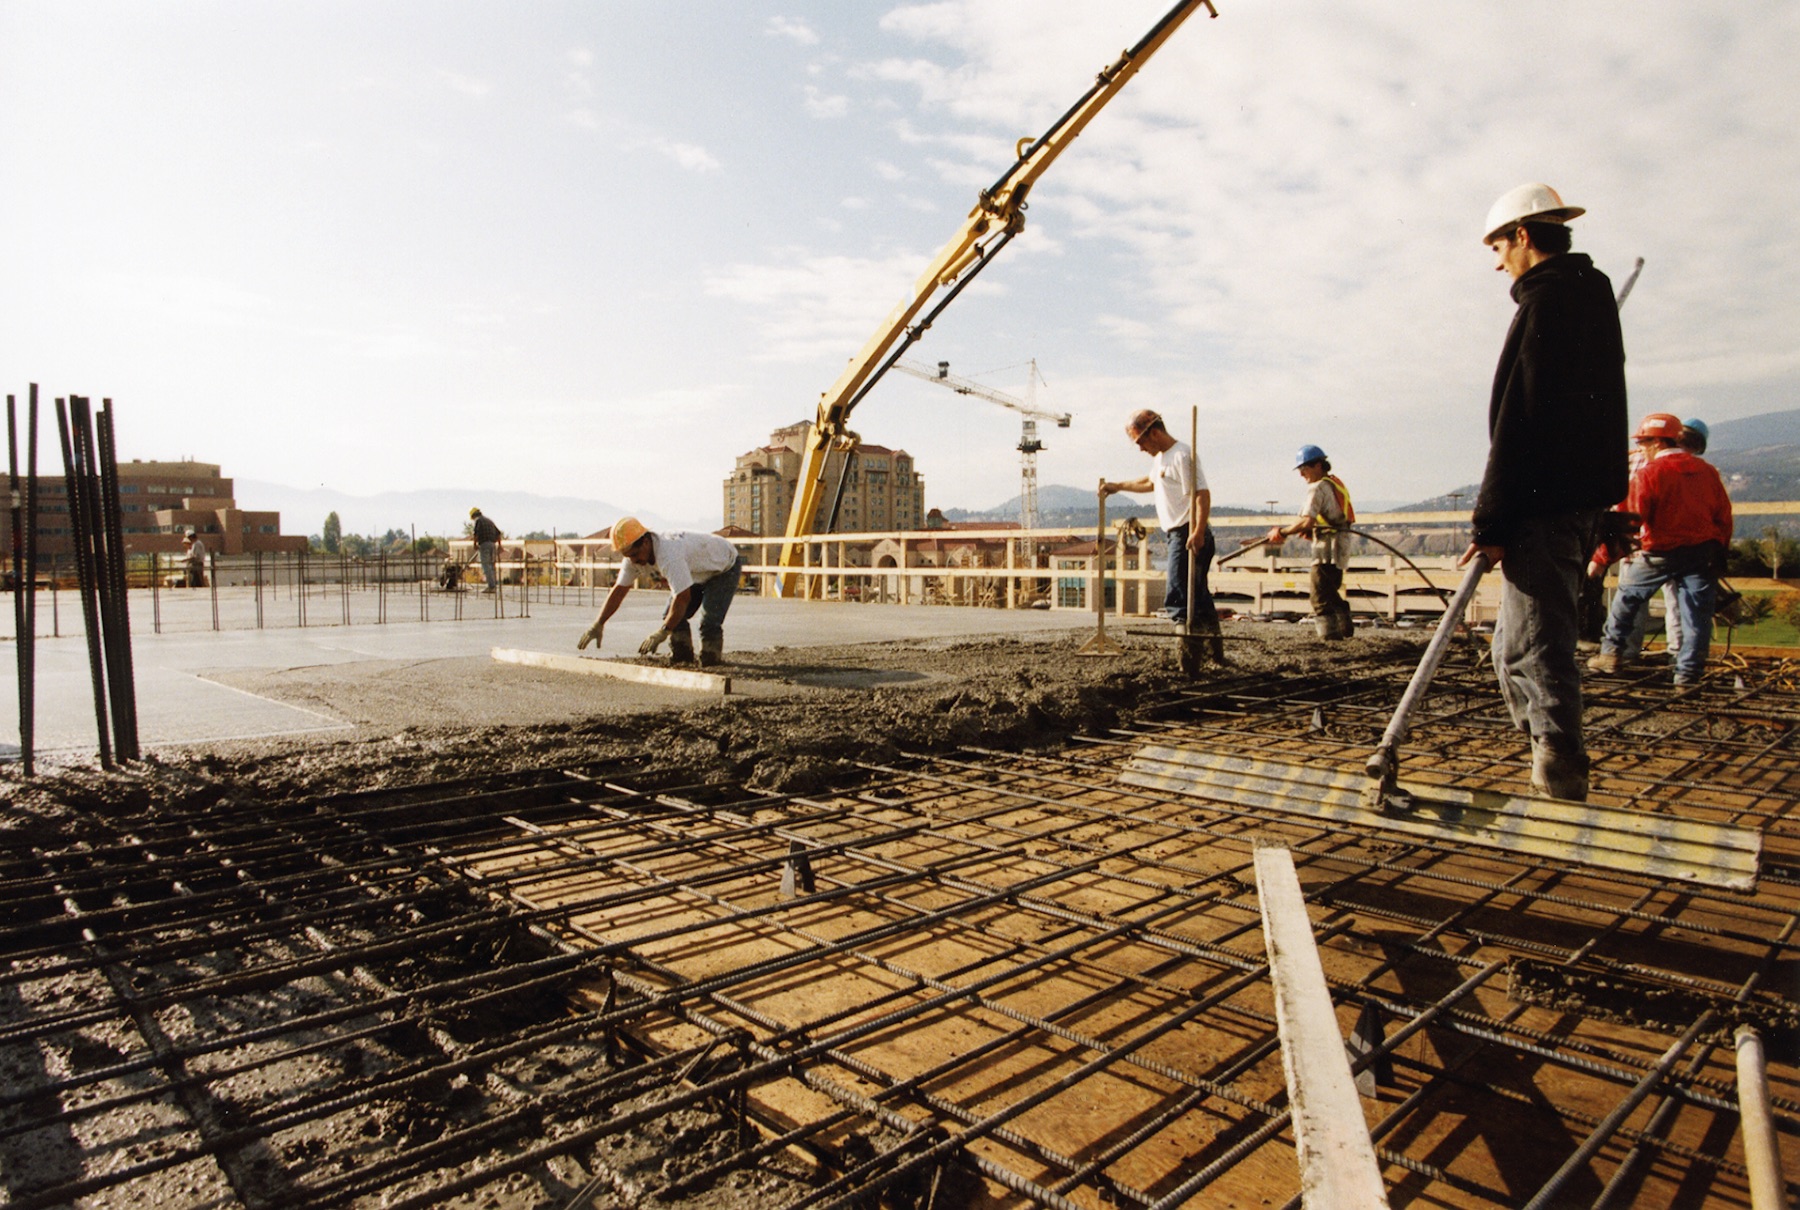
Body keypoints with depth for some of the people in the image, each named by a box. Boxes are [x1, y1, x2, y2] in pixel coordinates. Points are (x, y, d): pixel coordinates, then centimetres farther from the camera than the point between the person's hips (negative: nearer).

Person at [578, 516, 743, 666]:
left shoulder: (669, 554, -42)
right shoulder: (636, 554, -15)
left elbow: (683, 597, -44)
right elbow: (619, 590, -8)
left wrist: (663, 632, -40)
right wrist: (598, 625, -12)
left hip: (725, 567, -8)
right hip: (699, 572, 9)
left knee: (709, 622, -22)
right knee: (673, 617, -1)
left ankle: (711, 665, -7)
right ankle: (682, 661, 10)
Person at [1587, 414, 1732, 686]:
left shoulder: (1648, 473, -10)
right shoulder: (1707, 470, 8)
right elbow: (1724, 515, 11)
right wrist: (1718, 551, 21)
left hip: (1663, 551, -4)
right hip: (1704, 552, 4)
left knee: (1628, 596, 14)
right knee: (1696, 611, 5)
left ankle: (1611, 652, 17)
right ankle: (1688, 671, 4)